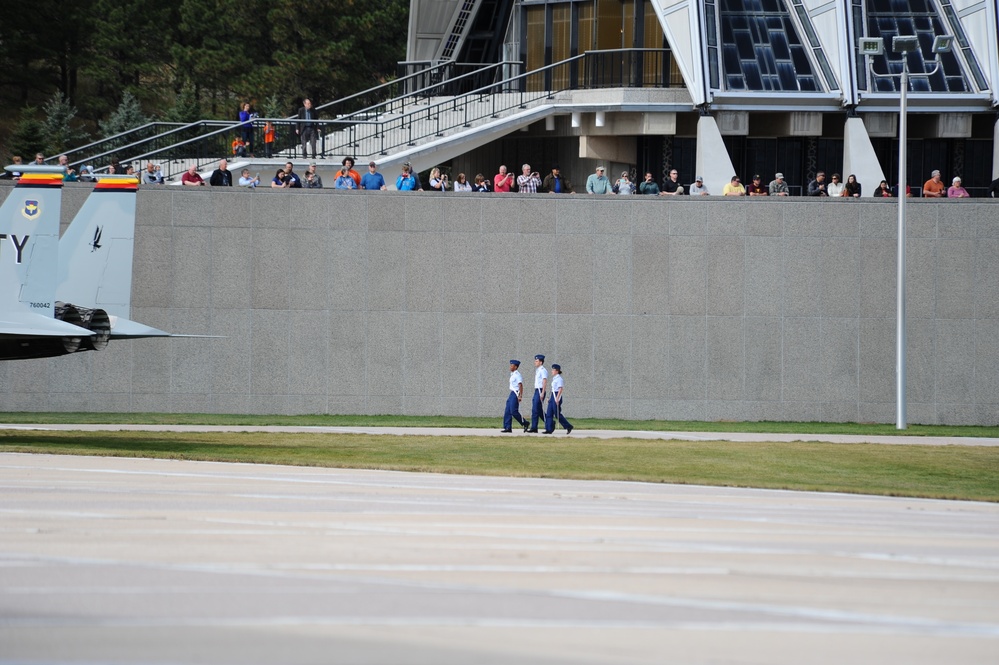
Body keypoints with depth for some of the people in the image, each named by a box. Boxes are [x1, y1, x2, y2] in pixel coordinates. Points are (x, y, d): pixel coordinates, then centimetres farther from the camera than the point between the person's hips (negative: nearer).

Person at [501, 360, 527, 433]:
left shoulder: (517, 375, -12)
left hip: (515, 394, -10)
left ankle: (525, 423, 3)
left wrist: (520, 396, -22)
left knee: (514, 411, -11)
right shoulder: (512, 375, 15)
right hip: (512, 394, 10)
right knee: (507, 412, 4)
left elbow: (520, 385, -18)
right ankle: (507, 428, 6)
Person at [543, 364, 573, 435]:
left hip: (557, 396, -10)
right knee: (549, 414, 4)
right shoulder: (554, 378, 16)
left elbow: (560, 389, -19)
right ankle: (549, 429, 5)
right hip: (553, 396, 10)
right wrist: (550, 398, 23)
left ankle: (569, 427, 3)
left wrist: (557, 398, -24)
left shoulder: (559, 379, -12)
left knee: (557, 414, -6)